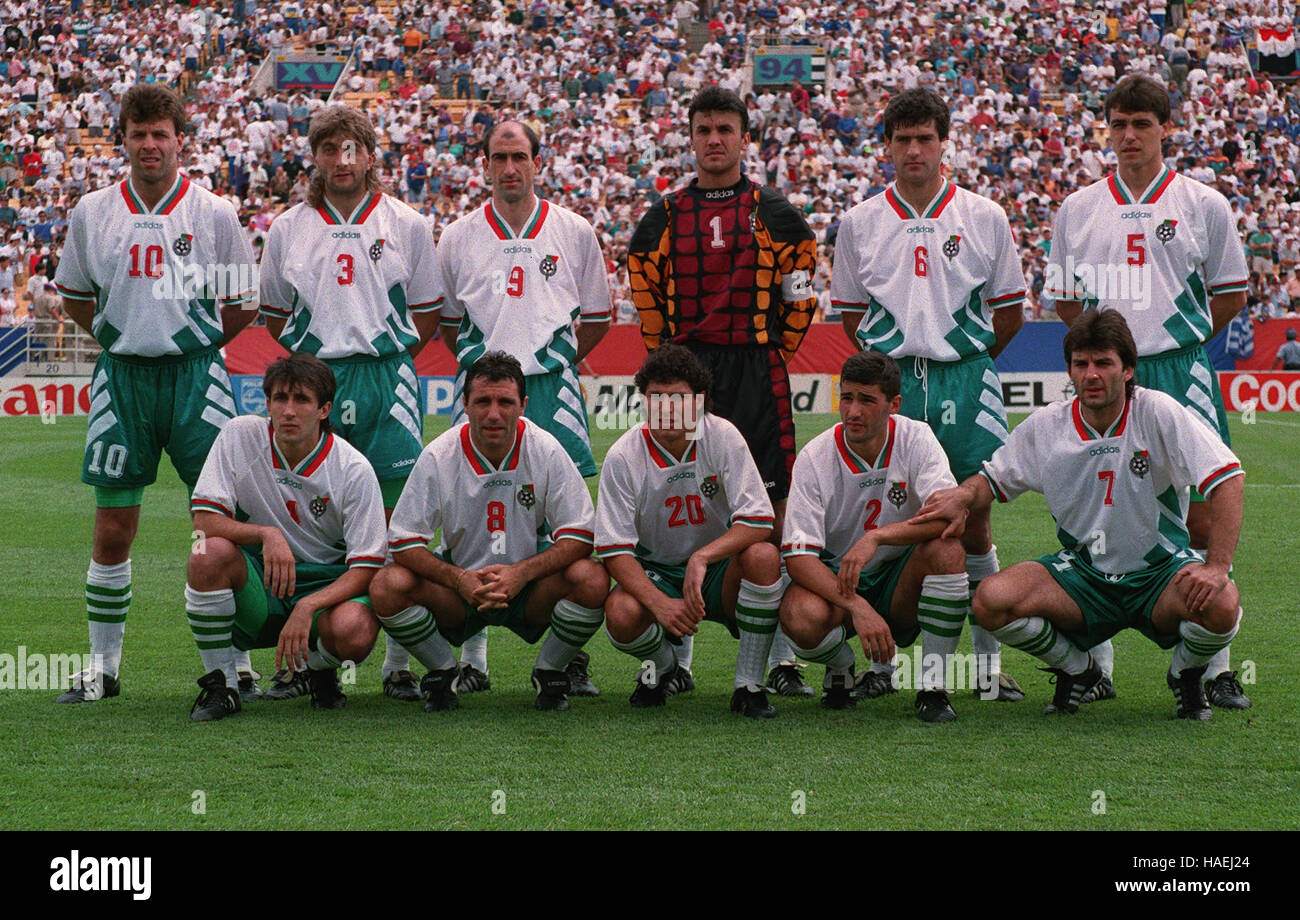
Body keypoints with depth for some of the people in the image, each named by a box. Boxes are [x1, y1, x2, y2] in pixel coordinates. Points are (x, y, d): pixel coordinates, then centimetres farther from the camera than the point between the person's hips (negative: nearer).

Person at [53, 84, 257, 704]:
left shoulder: (214, 214, -1)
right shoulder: (92, 214, 4)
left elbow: (241, 308, 7)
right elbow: (75, 298, 17)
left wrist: (190, 346, 3)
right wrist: (124, 340, 9)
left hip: (195, 376, -2)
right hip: (121, 377, 2)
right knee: (112, 529, 4)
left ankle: (236, 663, 5)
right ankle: (102, 667, 15)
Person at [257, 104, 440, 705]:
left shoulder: (406, 225, 6)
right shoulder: (288, 229, 10)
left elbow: (427, 314, 12)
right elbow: (275, 314, 18)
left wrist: (385, 358, 4)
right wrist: (316, 355, 8)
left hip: (387, 379, -1)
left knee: (396, 519, -3)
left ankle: (399, 663, 2)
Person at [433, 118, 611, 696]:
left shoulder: (574, 232, 7)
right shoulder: (458, 237, 9)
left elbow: (598, 316, 15)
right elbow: (444, 320, 20)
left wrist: (554, 362, 11)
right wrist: (479, 360, 12)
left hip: (552, 389, -1)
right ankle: (473, 658, 7)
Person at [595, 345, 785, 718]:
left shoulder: (722, 438, -13)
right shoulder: (624, 456, -12)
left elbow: (758, 520, -18)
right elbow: (613, 548, -13)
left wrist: (702, 557, -33)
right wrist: (659, 603, -29)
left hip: (718, 570, 0)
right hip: (656, 574, 0)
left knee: (764, 556, -32)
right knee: (621, 615, -33)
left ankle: (749, 684, -17)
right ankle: (661, 664, 6)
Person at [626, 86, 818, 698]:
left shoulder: (772, 214, 5)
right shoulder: (665, 217, 9)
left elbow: (799, 297, 9)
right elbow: (645, 293, 15)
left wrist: (770, 358, 4)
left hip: (758, 376, -1)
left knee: (772, 508, -4)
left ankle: (783, 659, 0)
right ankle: (676, 658, 9)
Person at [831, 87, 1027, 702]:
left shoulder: (984, 218, 5)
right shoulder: (859, 224, 7)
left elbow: (1010, 312, 12)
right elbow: (851, 317, 14)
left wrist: (963, 360, 10)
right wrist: (897, 361, 8)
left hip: (966, 381, -1)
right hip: (887, 381, 1)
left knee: (973, 518, 0)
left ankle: (989, 662, 6)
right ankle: (881, 659, 8)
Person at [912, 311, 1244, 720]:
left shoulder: (1157, 413, -13)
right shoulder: (1045, 426, -3)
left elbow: (1227, 479, -17)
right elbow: (993, 478, 14)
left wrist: (1217, 566, -28)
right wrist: (961, 497, -11)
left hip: (1159, 571, -2)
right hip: (1081, 573, 2)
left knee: (1220, 604, -36)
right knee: (991, 600, -24)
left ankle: (1186, 675, 4)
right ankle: (1076, 670, 7)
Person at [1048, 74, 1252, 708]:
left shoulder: (1204, 205, 4)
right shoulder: (1077, 210, 9)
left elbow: (1230, 298, 11)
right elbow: (1064, 301, 17)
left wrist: (1176, 341, 5)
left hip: (1181, 373, -2)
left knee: (1201, 519, -4)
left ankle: (1216, 667, 1)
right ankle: (1097, 666, 9)